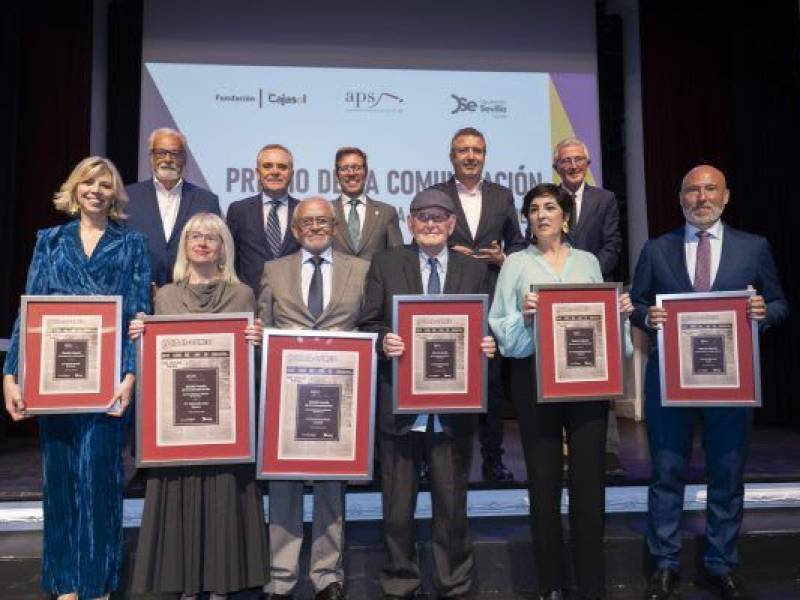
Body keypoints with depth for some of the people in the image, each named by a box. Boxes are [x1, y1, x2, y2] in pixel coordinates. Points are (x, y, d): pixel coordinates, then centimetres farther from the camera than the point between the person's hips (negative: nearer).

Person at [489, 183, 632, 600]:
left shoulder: (588, 261, 13)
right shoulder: (516, 264, 5)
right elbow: (503, 331, -1)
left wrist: (620, 312, -3)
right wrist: (524, 317, -21)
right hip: (535, 378, -1)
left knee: (589, 476, 2)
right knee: (543, 478, 5)